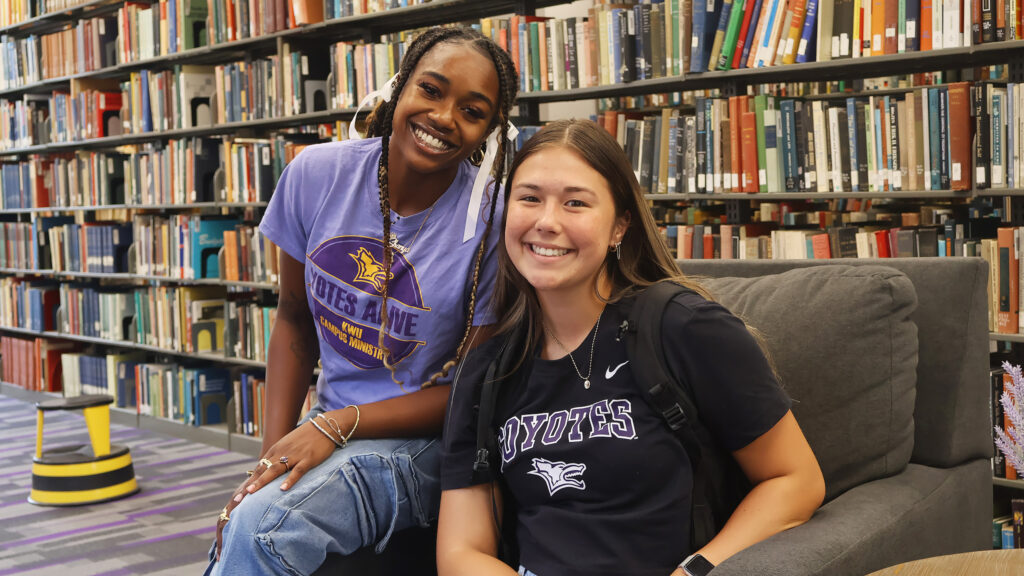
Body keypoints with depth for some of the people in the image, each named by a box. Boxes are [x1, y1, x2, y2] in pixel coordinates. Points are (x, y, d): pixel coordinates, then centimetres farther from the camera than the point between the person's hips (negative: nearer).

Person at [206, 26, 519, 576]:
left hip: (421, 441, -4)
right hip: (328, 428, 4)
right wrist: (273, 451, -4)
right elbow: (294, 319, 6)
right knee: (239, 528, -22)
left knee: (261, 523, -27)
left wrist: (338, 424, -17)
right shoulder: (317, 174, -4)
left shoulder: (494, 222, -16)